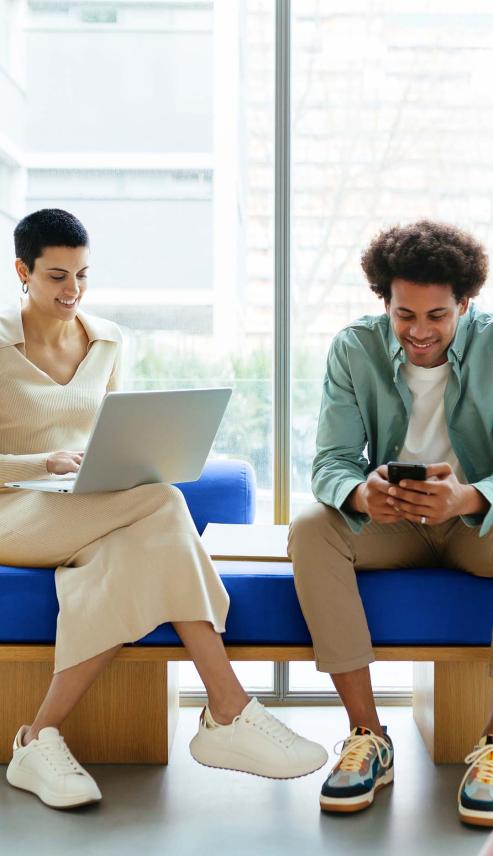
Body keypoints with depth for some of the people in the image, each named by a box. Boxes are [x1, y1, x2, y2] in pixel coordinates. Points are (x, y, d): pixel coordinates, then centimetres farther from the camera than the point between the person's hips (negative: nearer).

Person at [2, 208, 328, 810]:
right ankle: (229, 712, -32)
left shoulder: (106, 341, 13)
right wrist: (49, 461, -25)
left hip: (96, 513, 5)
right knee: (163, 505, -33)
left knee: (130, 558, -35)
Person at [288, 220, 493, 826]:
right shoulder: (355, 348, -8)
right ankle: (367, 737, -23)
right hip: (390, 523, 1)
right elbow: (331, 460, -14)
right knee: (310, 528, -28)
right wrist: (360, 494, -39)